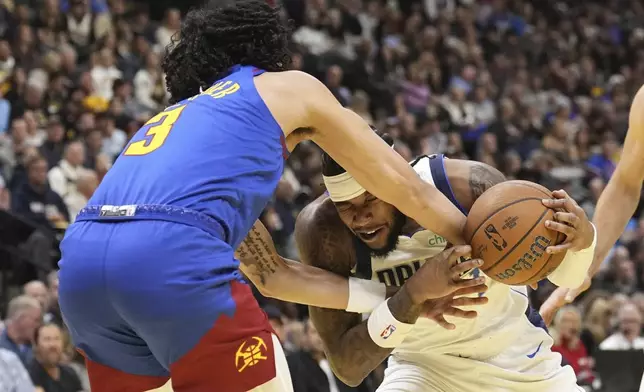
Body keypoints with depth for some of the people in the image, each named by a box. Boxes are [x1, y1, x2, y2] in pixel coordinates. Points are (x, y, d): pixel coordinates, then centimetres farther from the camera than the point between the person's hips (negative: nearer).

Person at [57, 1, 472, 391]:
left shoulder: (174, 118, 38)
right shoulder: (289, 88, 23)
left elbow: (268, 272, 39)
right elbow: (400, 183, 29)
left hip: (83, 256, 7)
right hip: (170, 256, -7)